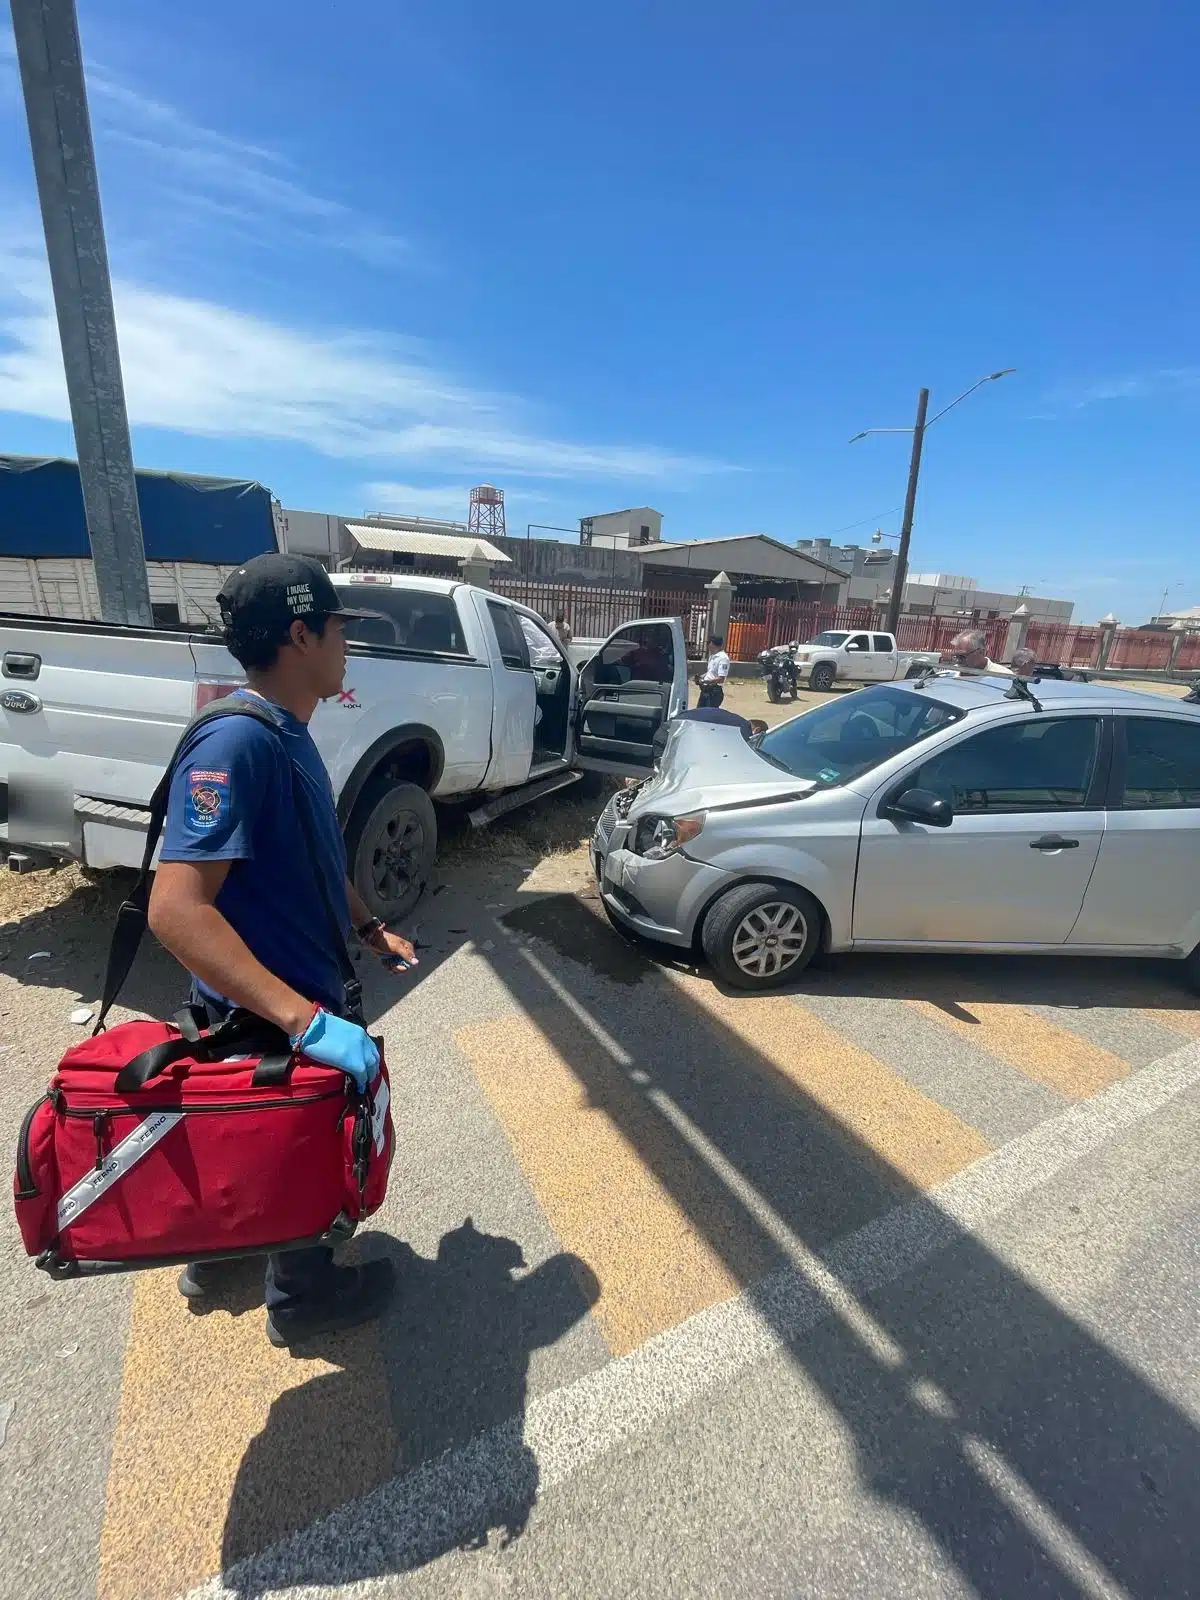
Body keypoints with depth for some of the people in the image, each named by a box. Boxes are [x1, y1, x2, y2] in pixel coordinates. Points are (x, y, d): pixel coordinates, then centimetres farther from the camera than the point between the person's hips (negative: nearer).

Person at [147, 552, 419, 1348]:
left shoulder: (288, 735, 1)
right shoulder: (236, 743, -30)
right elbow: (177, 907, -36)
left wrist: (371, 929, 8)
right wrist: (308, 1021, -40)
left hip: (293, 996, 9)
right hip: (269, 1014, -9)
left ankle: (219, 1253, 55)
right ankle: (304, 1294, 42)